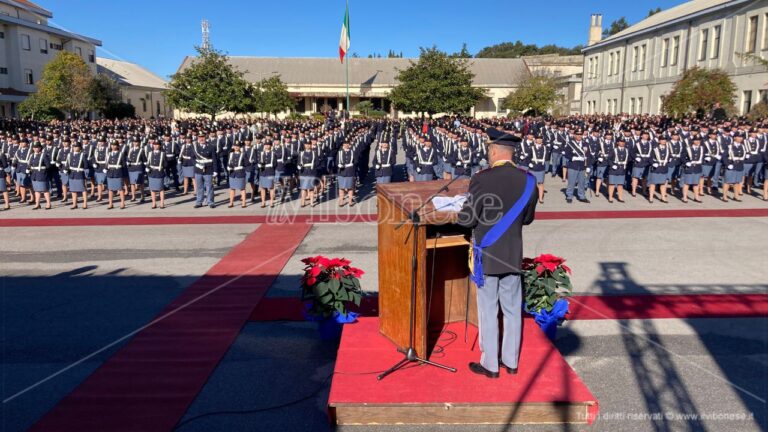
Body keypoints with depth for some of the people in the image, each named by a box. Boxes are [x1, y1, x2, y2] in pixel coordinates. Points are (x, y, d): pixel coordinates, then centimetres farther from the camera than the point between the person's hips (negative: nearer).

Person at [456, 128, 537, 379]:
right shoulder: (527, 180, -2)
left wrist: (458, 216, 6)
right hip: (513, 255, 5)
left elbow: (468, 219, -15)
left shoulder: (482, 179, -18)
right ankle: (511, 361, 29)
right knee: (512, 309, 15)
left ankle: (490, 365, 19)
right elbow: (528, 218, 9)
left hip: (487, 255, -4)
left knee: (488, 311, 7)